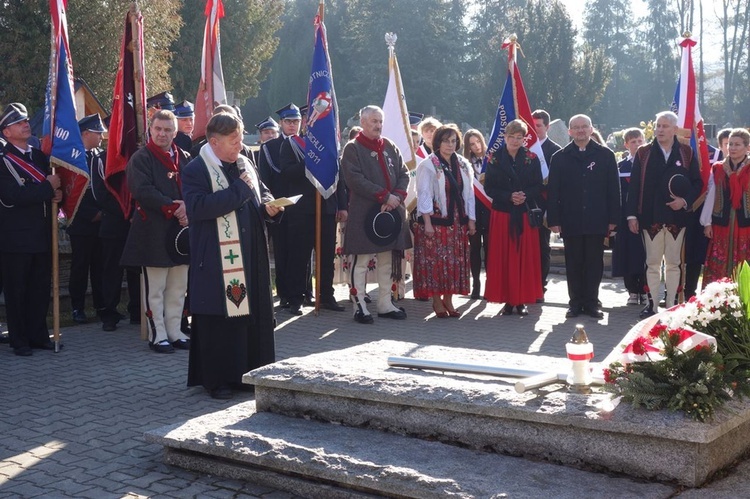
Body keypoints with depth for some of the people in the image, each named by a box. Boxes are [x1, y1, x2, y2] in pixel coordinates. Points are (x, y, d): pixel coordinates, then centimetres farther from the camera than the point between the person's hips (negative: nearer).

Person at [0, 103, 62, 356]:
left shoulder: (40, 156, 12)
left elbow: (54, 186, 19)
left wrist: (58, 193, -5)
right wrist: (48, 188, -17)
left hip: (42, 236, 6)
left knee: (41, 288, 11)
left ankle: (38, 335, 22)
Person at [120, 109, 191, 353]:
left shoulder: (183, 158, 12)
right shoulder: (140, 158, -5)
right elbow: (143, 191, -17)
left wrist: (188, 210, -12)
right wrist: (173, 207, -21)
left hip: (181, 230, 6)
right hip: (154, 231, -6)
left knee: (178, 287, 11)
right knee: (155, 289, 2)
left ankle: (174, 332, 21)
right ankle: (157, 335, 9)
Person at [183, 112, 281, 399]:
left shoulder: (245, 165, 13)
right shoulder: (196, 170, -8)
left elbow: (263, 194, 25)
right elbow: (197, 207, -23)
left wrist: (269, 206, 0)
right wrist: (239, 189, -19)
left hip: (251, 258, 7)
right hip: (217, 261, -6)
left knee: (254, 314, 9)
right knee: (219, 319, -1)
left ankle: (251, 373, 21)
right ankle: (217, 379, 10)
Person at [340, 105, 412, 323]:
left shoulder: (390, 147, 14)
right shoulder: (352, 148, -3)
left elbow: (404, 174, 11)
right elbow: (355, 180, -14)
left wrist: (397, 196, -9)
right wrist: (385, 196, -17)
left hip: (391, 211, 6)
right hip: (363, 212, -6)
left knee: (387, 260, 9)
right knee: (362, 261, -2)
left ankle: (385, 304, 17)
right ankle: (359, 306, 3)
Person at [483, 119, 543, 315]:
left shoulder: (532, 159, 5)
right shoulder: (494, 159, 2)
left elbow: (538, 187, 3)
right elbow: (489, 187, -1)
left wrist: (525, 196, -16)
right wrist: (509, 196, -14)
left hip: (525, 215, 1)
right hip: (502, 214, -1)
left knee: (525, 257, 1)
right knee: (503, 257, -1)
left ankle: (522, 300, 9)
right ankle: (507, 300, 7)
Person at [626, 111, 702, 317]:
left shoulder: (686, 153, 5)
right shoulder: (644, 153, 4)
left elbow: (697, 183, 5)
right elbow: (634, 185, 0)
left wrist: (685, 201, -12)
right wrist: (632, 215, -5)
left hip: (677, 217, 0)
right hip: (650, 218, 0)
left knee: (674, 263, 7)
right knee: (652, 262, 5)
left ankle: (672, 304, 13)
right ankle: (652, 303, 11)